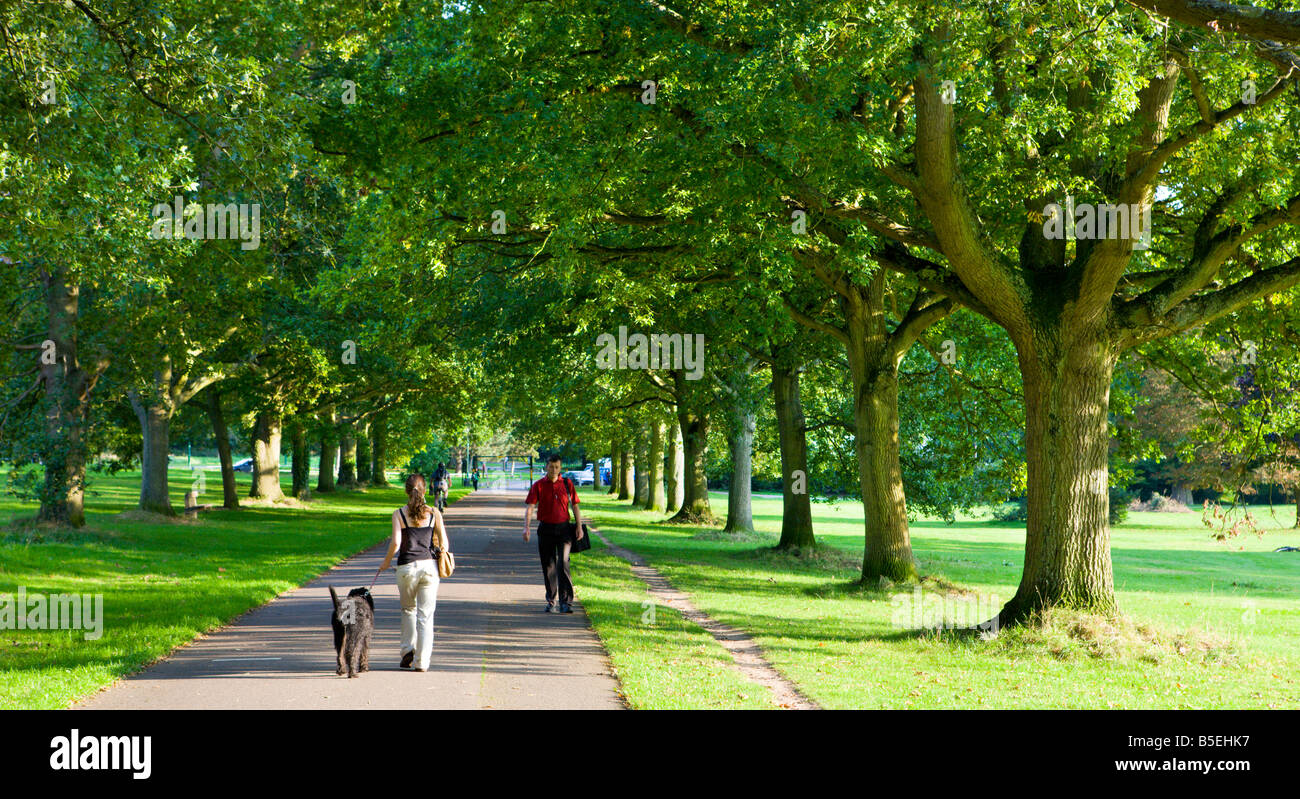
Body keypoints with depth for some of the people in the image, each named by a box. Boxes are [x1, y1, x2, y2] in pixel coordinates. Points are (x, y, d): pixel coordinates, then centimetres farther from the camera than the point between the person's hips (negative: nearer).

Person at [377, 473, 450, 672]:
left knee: (408, 610, 23)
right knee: (425, 615, 5)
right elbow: (444, 544, 0)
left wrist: (386, 562, 5)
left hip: (407, 567, -1)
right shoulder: (434, 513, 3)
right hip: (429, 566, 1)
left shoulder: (399, 514, -1)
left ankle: (408, 649, 11)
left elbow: (395, 543, -10)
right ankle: (422, 661, 0)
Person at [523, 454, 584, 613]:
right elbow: (530, 507, -5)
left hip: (563, 528, -1)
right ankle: (550, 601, 20)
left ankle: (566, 602, -12)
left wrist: (579, 526, 1)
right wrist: (526, 527, -17)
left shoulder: (567, 484, 5)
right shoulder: (538, 486, 2)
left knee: (563, 565, -12)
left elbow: (575, 506, 9)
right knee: (548, 566, 7)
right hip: (545, 529, 1)